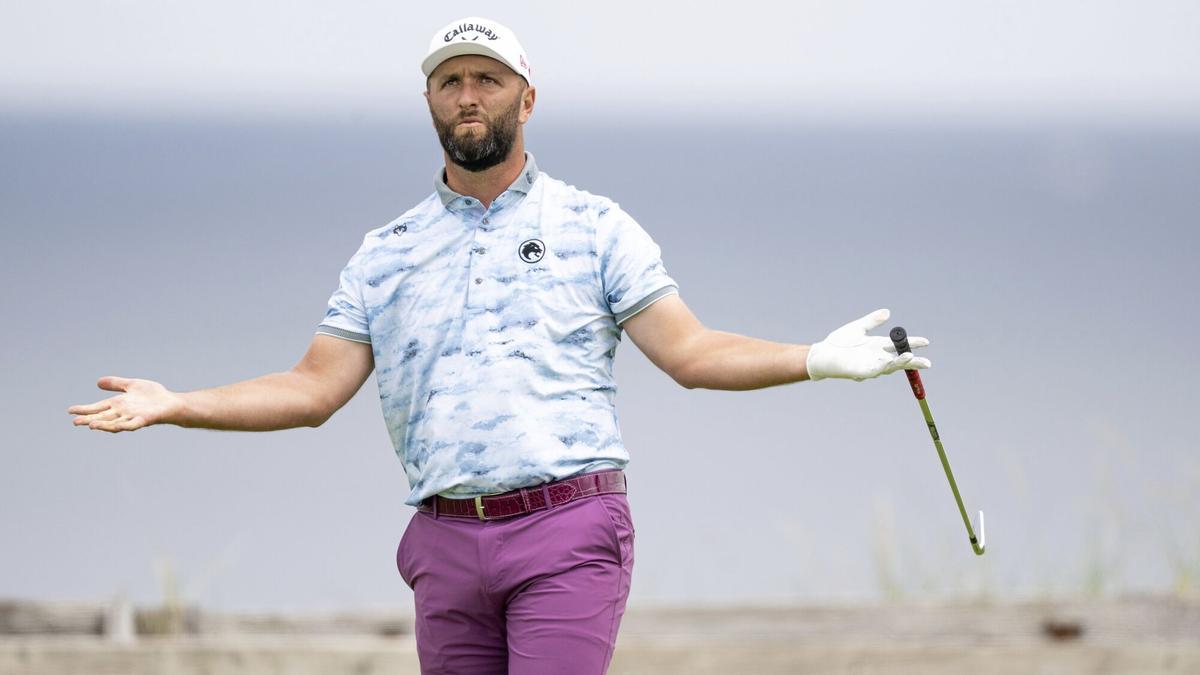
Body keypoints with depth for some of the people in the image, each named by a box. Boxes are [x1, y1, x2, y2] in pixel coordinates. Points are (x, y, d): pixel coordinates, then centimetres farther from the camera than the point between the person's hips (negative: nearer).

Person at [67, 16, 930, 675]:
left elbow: (690, 351, 5)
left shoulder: (593, 226, 9)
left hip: (567, 532, -4)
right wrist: (173, 405, 4)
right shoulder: (388, 253, 16)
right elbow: (314, 389, 13)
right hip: (448, 543, 4)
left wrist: (819, 359, -8)